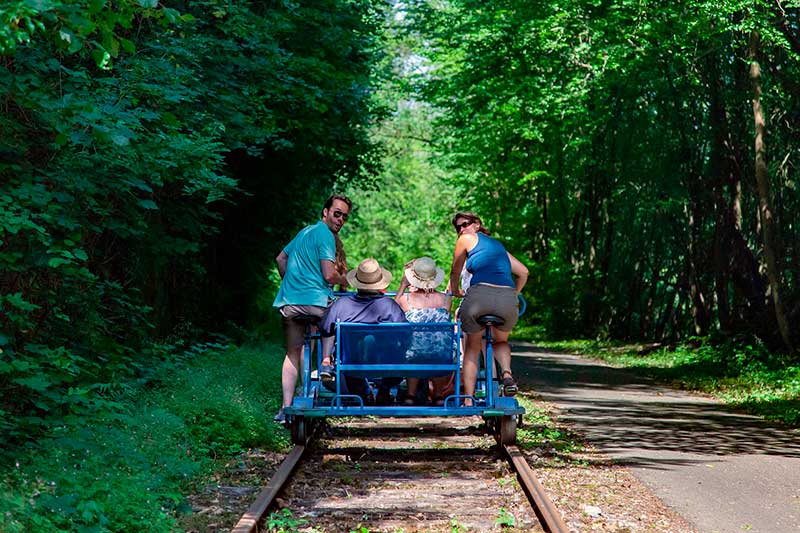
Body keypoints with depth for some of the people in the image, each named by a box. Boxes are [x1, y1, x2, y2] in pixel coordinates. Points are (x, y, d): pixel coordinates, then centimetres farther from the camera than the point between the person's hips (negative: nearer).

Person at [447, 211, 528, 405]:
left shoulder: (466, 240, 17)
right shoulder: (498, 245, 31)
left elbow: (455, 271, 29)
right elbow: (523, 272, 29)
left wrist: (455, 291, 47)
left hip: (480, 295, -4)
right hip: (508, 299, 4)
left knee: (472, 347, 20)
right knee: (500, 341, 31)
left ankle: (468, 399, 12)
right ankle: (507, 372, -1)